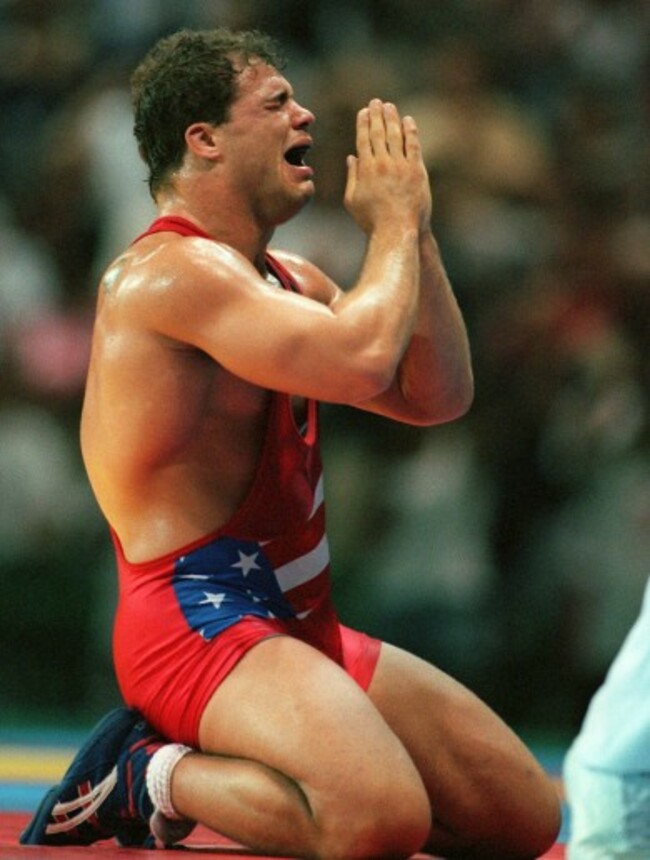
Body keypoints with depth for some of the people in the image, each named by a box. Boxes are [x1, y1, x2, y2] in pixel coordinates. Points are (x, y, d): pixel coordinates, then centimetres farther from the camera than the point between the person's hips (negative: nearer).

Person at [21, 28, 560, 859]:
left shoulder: (286, 281, 17)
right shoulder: (171, 270, -15)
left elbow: (437, 397, 15)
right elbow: (361, 358, -27)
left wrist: (413, 232, 6)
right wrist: (394, 222, -10)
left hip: (298, 626, 10)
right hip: (199, 623, -10)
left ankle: (215, 760, 13)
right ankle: (152, 776, -8)